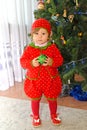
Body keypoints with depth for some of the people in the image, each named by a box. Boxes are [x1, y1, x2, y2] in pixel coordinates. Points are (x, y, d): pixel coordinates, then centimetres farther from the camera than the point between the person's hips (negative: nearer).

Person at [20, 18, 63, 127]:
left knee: (52, 99, 18)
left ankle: (53, 115, 44)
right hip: (34, 81, 0)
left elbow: (60, 60, -6)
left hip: (50, 80, 1)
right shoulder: (29, 48, -9)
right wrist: (31, 63, -27)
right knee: (35, 100, 16)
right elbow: (23, 61, -7)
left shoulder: (53, 47, -8)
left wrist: (52, 62, -26)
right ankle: (36, 117, 40)